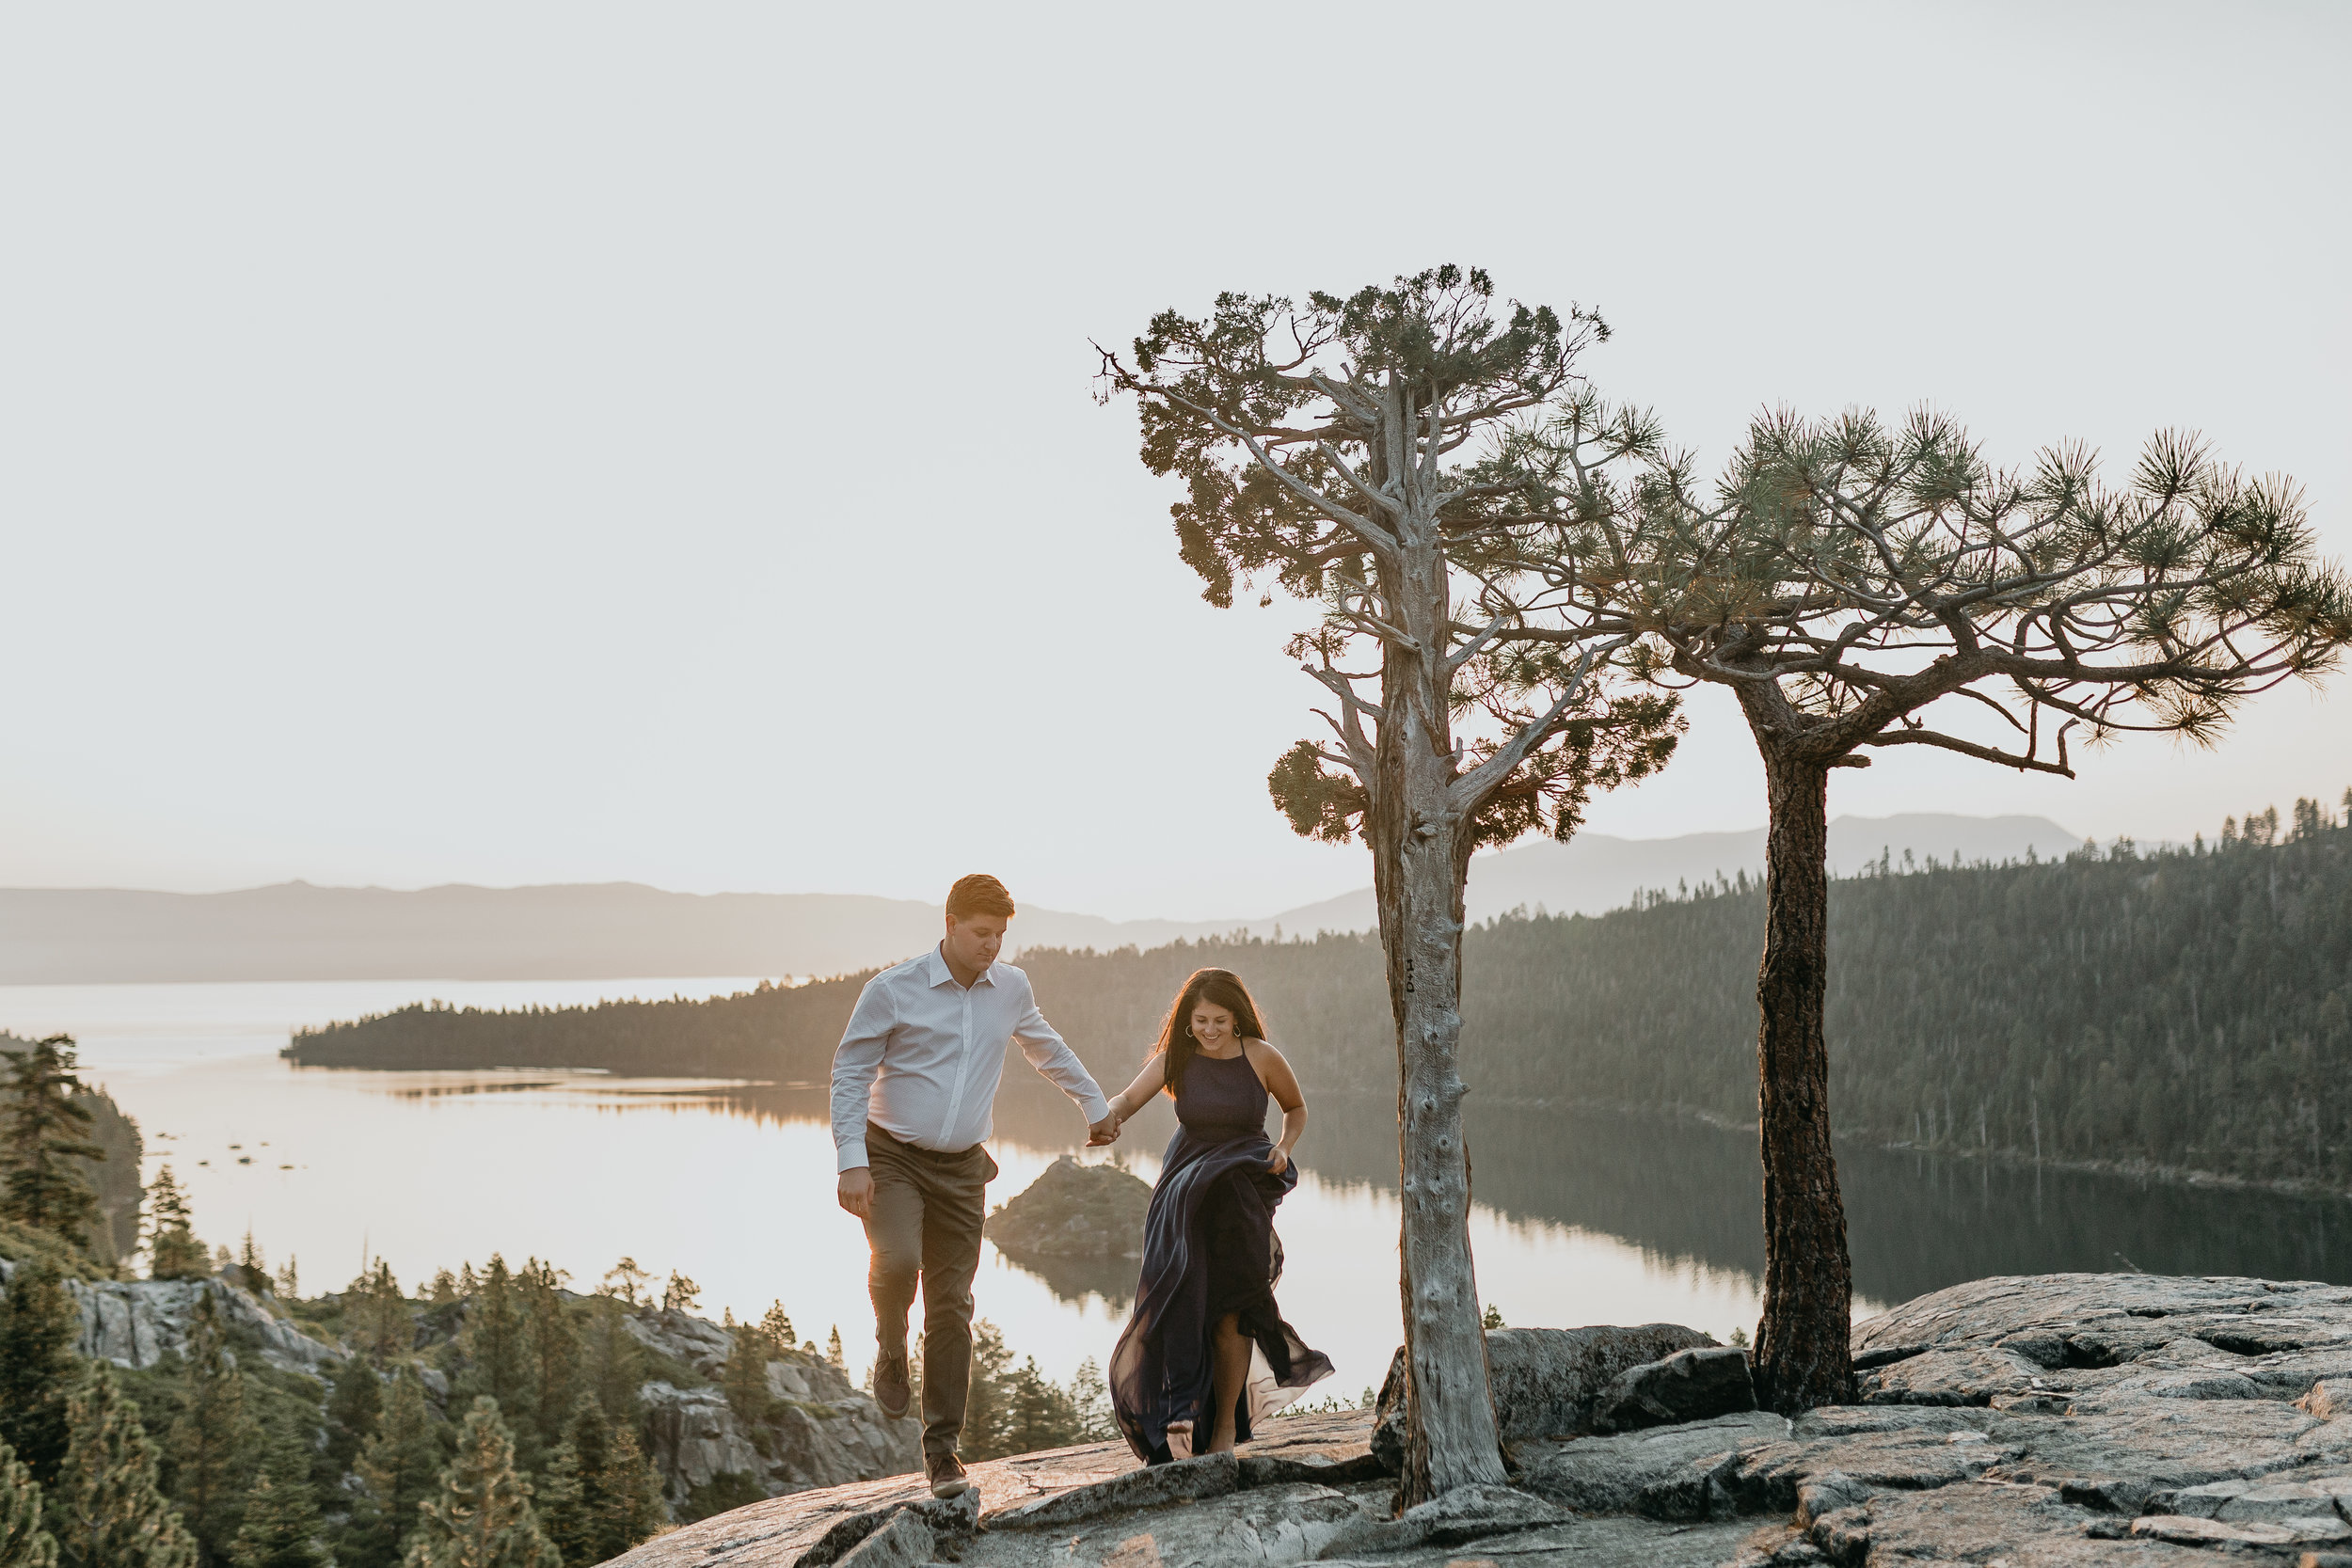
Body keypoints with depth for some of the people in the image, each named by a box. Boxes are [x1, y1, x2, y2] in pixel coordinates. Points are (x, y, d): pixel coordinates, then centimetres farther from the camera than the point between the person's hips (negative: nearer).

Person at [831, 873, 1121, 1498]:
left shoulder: (1011, 988, 5)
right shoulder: (892, 991, -9)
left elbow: (1048, 1049, 24)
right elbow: (849, 1075, -5)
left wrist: (1096, 1106, 33)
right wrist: (851, 1161, -14)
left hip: (961, 1169, 3)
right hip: (892, 1157, -3)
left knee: (952, 1307, 0)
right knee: (898, 1261, -28)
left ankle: (942, 1446, 11)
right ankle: (890, 1351, 5)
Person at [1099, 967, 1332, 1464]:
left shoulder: (1262, 1058, -7)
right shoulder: (1176, 1058, -5)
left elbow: (1297, 1109, 10)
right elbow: (1129, 1097, -21)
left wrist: (1284, 1148, -9)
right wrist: (1108, 1115, -43)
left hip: (1244, 1183, -2)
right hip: (1186, 1182, 2)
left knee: (1227, 1307, -8)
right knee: (1180, 1297, -10)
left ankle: (1226, 1423, 2)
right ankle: (1183, 1404, -5)